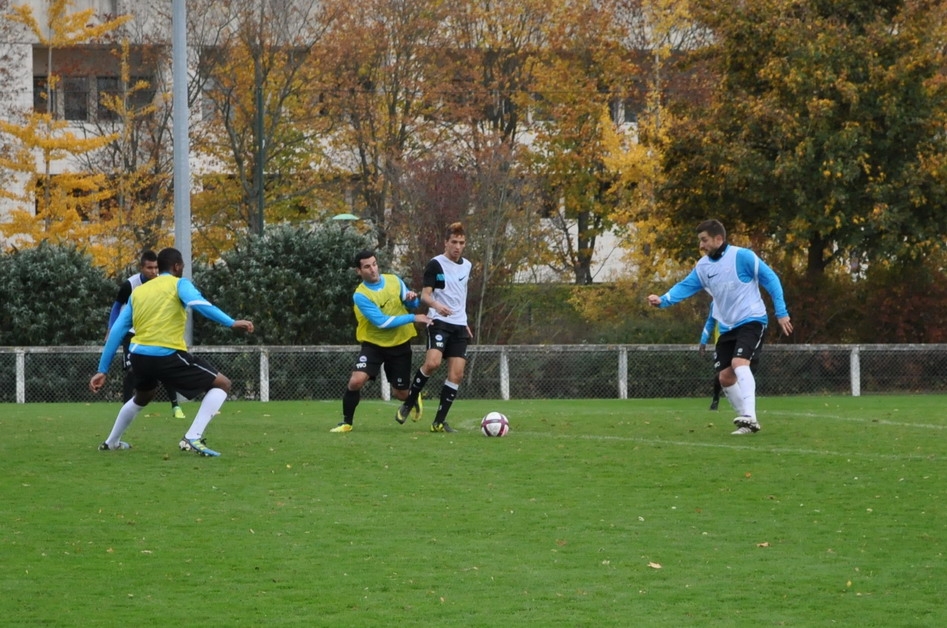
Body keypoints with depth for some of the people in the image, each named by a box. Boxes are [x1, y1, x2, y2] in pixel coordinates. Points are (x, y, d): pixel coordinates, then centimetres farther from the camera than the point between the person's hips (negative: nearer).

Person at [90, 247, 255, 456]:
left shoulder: (138, 292, 19)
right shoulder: (179, 284, 4)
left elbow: (117, 331, 15)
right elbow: (199, 303, -19)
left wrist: (102, 370, 17)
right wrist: (231, 323, -28)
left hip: (138, 355, 7)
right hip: (167, 355, -7)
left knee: (142, 397, 38)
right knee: (222, 384, 3)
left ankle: (111, 442, 47)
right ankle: (193, 438, -12)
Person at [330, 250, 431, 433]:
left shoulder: (394, 281, -3)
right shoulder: (360, 295, -18)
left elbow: (413, 304, 11)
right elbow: (381, 321, -24)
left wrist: (412, 299, -14)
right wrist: (413, 318, -25)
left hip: (400, 344, 3)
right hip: (374, 344, -3)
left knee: (401, 394, 9)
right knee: (356, 380, -24)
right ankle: (346, 422, -3)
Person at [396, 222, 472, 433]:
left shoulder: (467, 266, 15)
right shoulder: (435, 264, -4)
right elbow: (425, 294, -9)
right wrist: (436, 305, -30)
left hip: (459, 325, 6)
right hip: (439, 322, -6)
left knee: (457, 373, -4)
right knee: (433, 362, -27)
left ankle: (439, 422, 2)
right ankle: (408, 403, -8)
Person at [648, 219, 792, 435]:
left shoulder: (742, 257, -14)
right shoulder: (703, 266, 4)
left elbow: (770, 279, -11)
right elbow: (685, 286, 0)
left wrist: (781, 312, -13)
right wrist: (663, 300, -19)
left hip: (751, 321, -7)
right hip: (727, 327, 7)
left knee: (739, 363, -28)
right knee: (725, 377, 1)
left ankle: (749, 418, -34)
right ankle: (747, 420, 14)